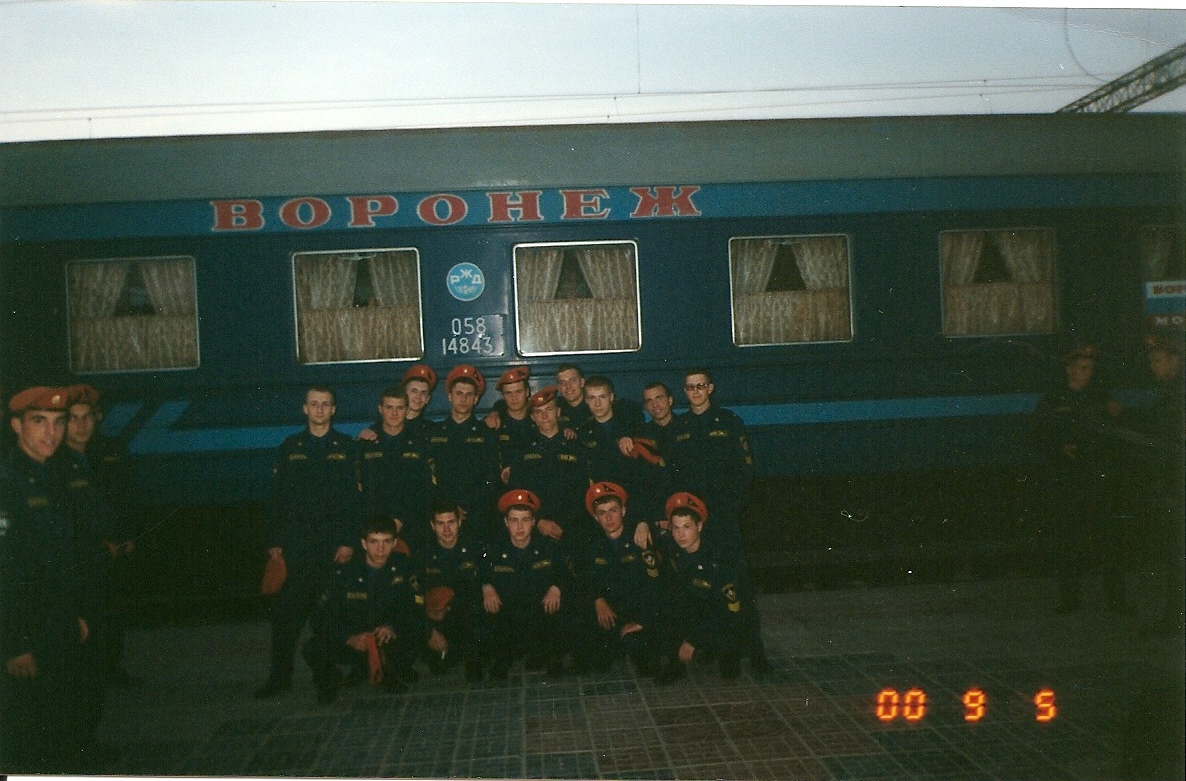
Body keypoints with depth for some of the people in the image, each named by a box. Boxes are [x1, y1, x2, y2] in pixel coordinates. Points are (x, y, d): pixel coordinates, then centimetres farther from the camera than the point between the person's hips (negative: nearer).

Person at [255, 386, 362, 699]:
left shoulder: (347, 447, 6)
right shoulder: (290, 448, 12)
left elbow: (355, 497, 0)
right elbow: (276, 497, 10)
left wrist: (350, 541, -9)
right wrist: (274, 542, 2)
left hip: (334, 543, -1)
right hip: (296, 544, 2)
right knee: (285, 610, -1)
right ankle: (280, 675, 9)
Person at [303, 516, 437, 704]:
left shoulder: (401, 567, -7)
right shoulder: (345, 572, -11)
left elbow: (416, 609, -10)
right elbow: (322, 617, -13)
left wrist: (393, 627, -31)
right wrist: (349, 638, -31)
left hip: (388, 640, 1)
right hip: (350, 643, -1)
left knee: (421, 632, -27)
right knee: (314, 650, -30)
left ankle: (393, 673, 4)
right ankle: (328, 680, 7)